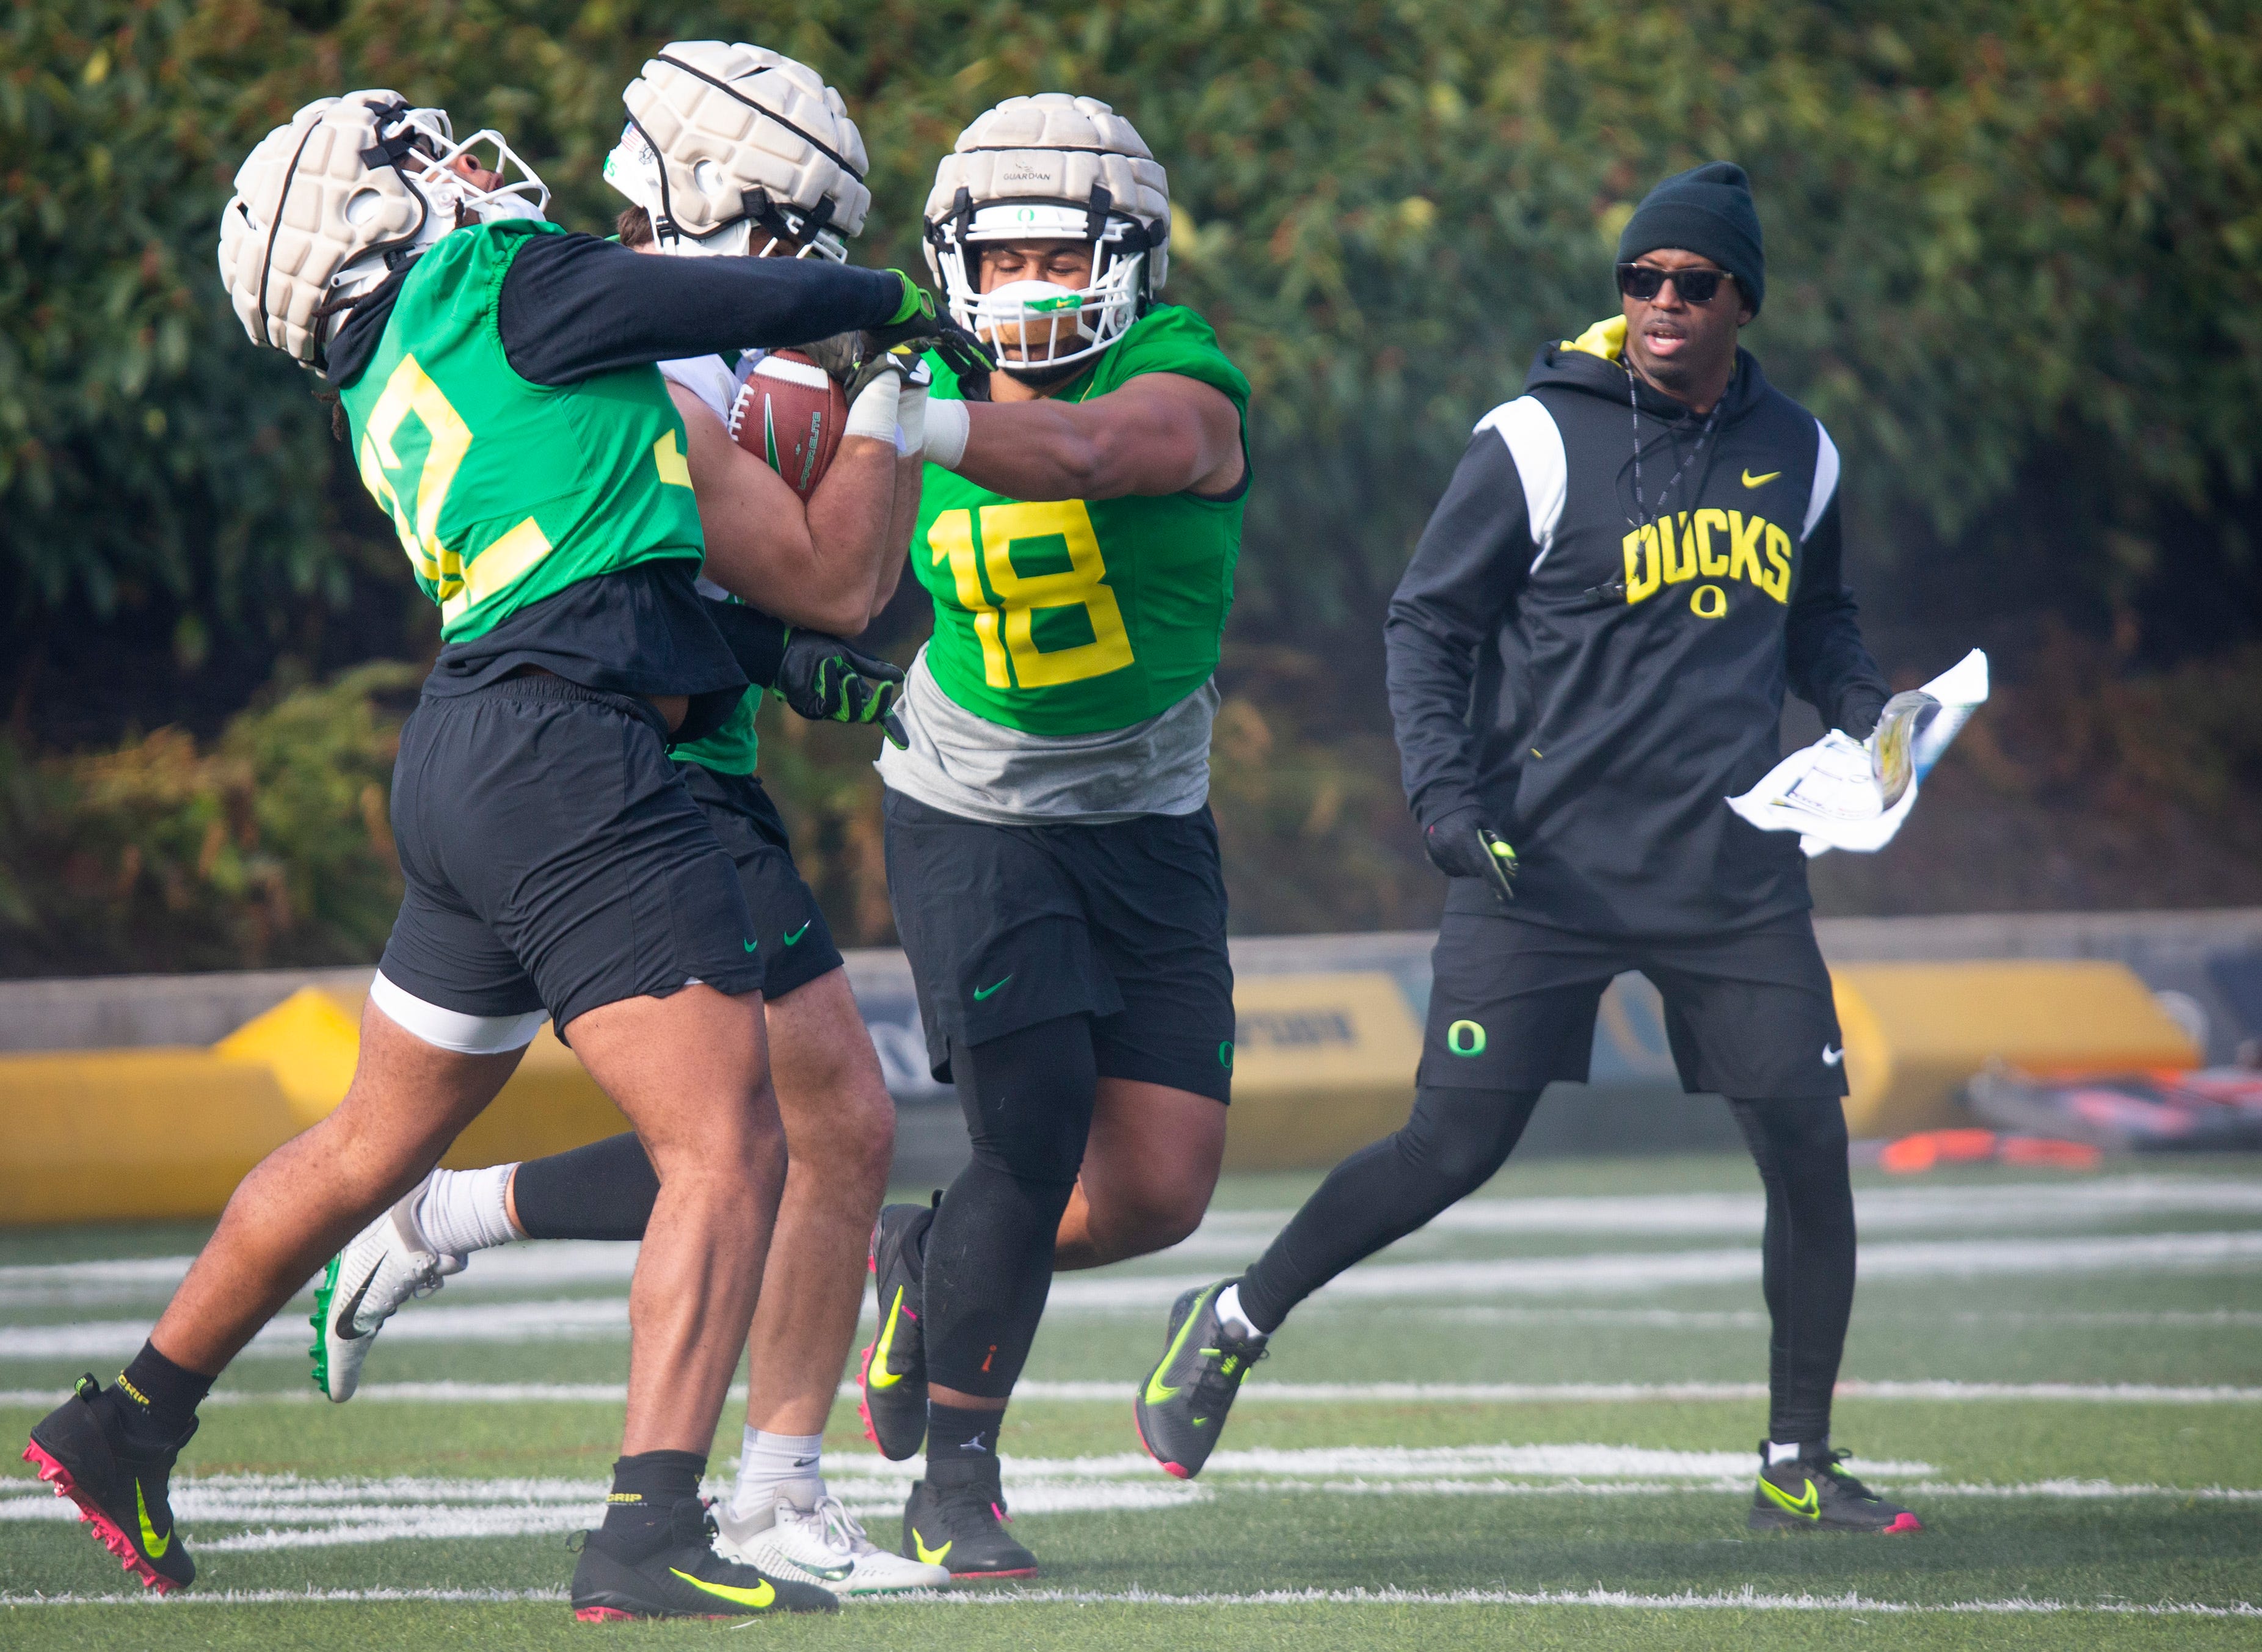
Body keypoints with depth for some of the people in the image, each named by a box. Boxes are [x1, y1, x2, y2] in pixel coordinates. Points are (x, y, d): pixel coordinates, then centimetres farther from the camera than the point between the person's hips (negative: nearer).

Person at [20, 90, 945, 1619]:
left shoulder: (393, 396, 20)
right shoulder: (492, 287, -5)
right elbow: (742, 302, -1)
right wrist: (885, 296, 19)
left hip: (466, 765, 9)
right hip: (567, 753, -9)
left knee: (376, 1144, 24)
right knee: (729, 1154, -11)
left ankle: (124, 1431, 37)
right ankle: (650, 1535, -20)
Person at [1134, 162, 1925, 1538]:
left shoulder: (1796, 454, 8)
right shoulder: (1544, 441, -7)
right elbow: (1428, 623, -1)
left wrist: (1873, 715, 6)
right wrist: (1444, 789, -13)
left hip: (1735, 877, 4)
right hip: (1549, 862, -4)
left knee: (1809, 1147, -1)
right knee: (1456, 1149, -8)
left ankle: (1798, 1465, 12)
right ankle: (1236, 1323, 14)